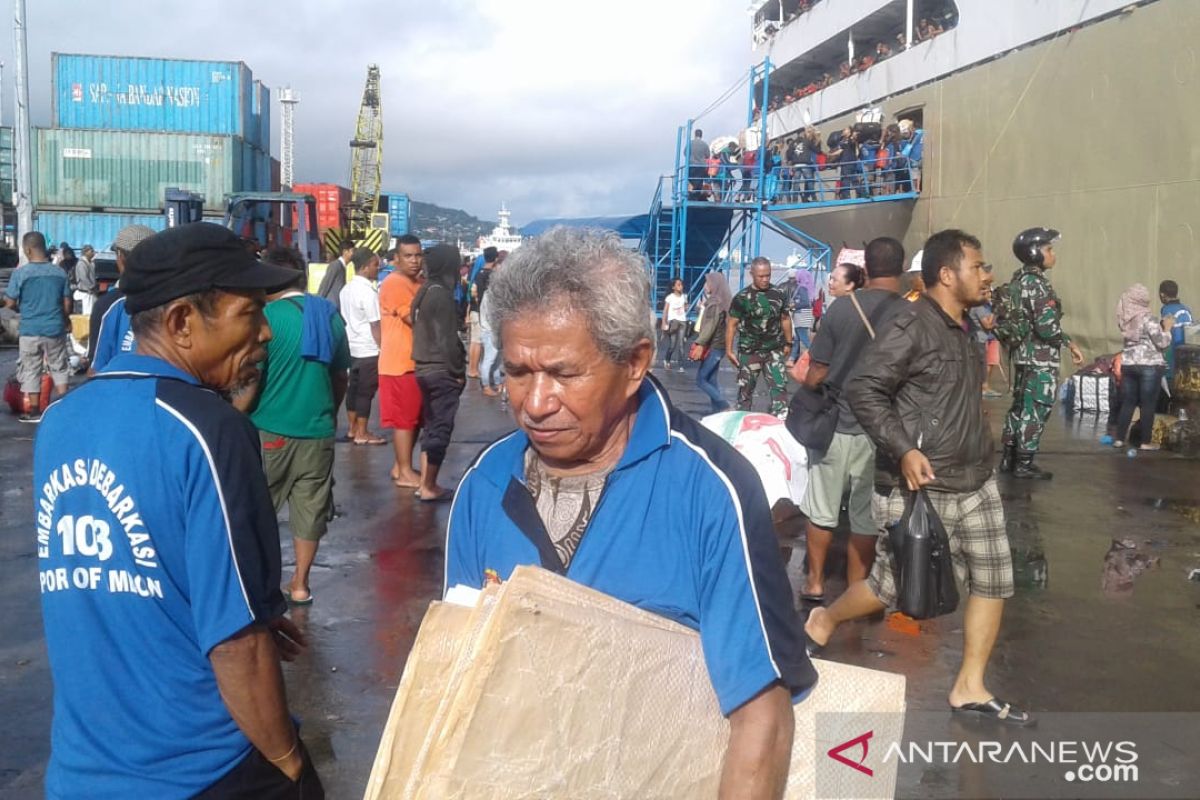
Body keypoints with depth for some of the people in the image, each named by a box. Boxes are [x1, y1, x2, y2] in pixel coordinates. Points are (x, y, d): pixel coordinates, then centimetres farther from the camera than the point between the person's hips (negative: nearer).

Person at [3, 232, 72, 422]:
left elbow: (10, 303, -6)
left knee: (31, 371, 8)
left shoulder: (20, 272, -10)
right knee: (59, 368, 15)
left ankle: (34, 411, 12)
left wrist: (24, 309, 15)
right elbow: (67, 304, 2)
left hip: (30, 330, -2)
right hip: (55, 328, 2)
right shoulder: (59, 272, -1)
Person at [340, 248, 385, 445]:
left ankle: (353, 429, 22)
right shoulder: (368, 291, -17)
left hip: (351, 347, 9)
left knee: (354, 388, 14)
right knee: (366, 392, -2)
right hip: (369, 350, -9)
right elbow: (375, 325, -17)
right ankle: (362, 434, 3)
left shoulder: (346, 289, 9)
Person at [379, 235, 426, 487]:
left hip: (415, 361, 10)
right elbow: (415, 319, -21)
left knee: (415, 418, 14)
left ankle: (401, 466, 24)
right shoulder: (394, 283, -15)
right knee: (404, 418, -4)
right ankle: (405, 473, 2)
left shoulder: (417, 283, 16)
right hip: (401, 362, -10)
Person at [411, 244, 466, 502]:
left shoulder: (424, 292, 11)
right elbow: (446, 339, -18)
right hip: (442, 371, -9)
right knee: (440, 430, -2)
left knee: (431, 427, 15)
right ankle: (429, 487, 2)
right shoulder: (441, 294, -16)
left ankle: (426, 483, 20)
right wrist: (458, 371, -10)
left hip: (425, 368, 9)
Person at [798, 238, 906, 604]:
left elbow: (817, 374, -5)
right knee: (865, 518, 11)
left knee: (822, 511, 17)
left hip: (834, 425, 1)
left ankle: (815, 582, 27)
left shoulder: (841, 308, -8)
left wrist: (805, 386, 15)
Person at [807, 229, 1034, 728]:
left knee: (994, 580, 7)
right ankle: (822, 621, 30)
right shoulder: (911, 325, -14)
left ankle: (970, 689, 17)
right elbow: (863, 390, -19)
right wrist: (903, 449, -24)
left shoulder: (963, 330, 12)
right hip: (921, 487, -8)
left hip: (975, 484, 8)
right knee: (892, 586, 2)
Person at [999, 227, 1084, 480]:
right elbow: (1047, 325, -23)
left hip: (1023, 353, 9)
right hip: (1040, 357, -9)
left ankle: (1010, 458, 20)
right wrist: (1069, 343, -7)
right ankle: (1024, 464, 3)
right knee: (1036, 409, -2)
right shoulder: (1037, 283, -17)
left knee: (1020, 406, 14)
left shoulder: (1020, 279, 12)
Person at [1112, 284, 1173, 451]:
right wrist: (1167, 327, 2)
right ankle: (1146, 442, 3)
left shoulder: (1125, 318, 6)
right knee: (1148, 404, 1)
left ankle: (1119, 438, 10)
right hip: (1149, 365, -6)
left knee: (1128, 402, 10)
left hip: (1128, 364, 6)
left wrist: (1160, 324, 18)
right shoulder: (1148, 318, -13)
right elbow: (1162, 343, -12)